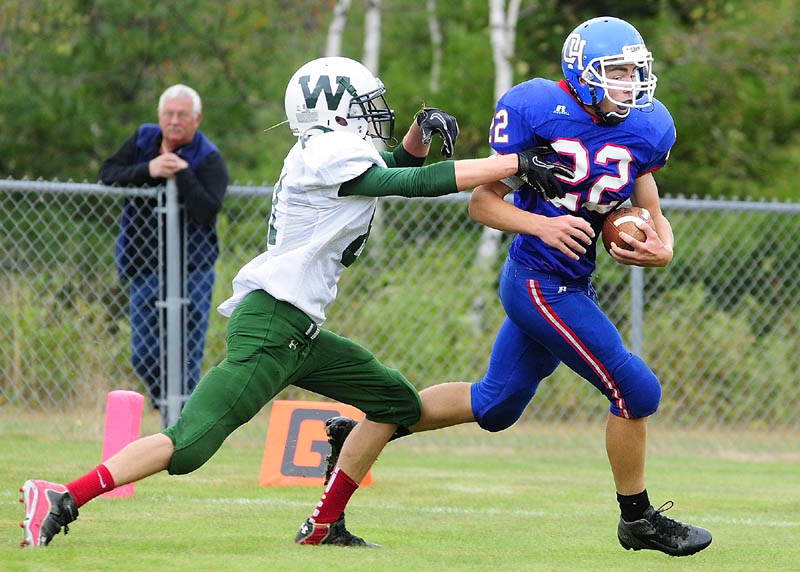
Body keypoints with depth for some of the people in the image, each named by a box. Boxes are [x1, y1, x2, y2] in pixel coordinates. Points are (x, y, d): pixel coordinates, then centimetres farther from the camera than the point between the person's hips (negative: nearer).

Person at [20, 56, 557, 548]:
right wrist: (517, 163, -10)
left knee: (397, 402, 14)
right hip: (270, 323, -11)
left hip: (299, 332, 11)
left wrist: (423, 128, 10)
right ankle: (62, 499, -20)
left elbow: (402, 164, 32)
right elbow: (418, 183, -14)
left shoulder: (330, 152, 17)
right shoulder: (333, 155, -11)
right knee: (193, 440, -19)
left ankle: (325, 526, 13)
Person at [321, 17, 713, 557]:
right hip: (541, 283, -8)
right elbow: (483, 200, -11)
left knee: (494, 404, 19)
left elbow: (652, 216, 13)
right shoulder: (539, 111, -15)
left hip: (573, 284, 8)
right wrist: (542, 225, -28)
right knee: (635, 390, -9)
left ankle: (364, 433, 32)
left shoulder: (644, 130, 3)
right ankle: (638, 519, 10)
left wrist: (662, 248, -10)